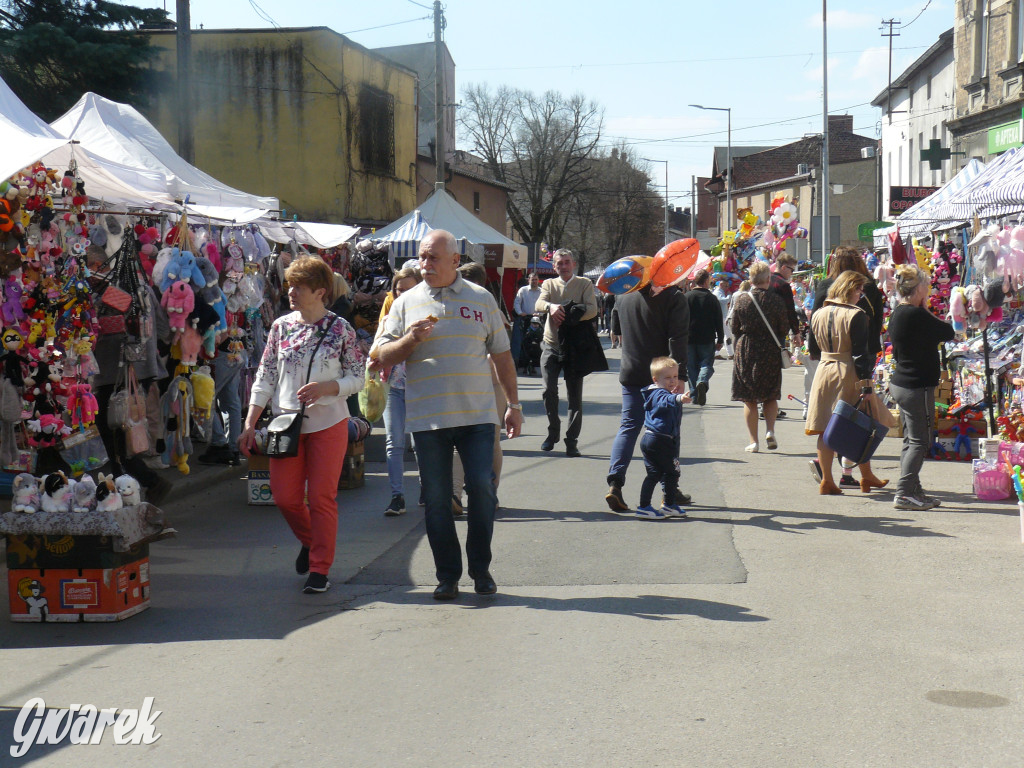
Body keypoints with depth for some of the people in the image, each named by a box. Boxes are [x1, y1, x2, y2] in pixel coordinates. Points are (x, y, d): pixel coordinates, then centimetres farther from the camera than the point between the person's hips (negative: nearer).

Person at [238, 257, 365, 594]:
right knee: (285, 497, 3)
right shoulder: (281, 326, 6)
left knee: (321, 497, -1)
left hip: (328, 424, -3)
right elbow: (265, 377, 6)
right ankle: (309, 541, 33)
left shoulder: (340, 328, -2)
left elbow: (357, 377, 0)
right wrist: (250, 423, 0)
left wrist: (325, 388, -19)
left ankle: (320, 569, 11)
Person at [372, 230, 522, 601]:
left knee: (482, 488, -5)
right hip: (427, 417, 0)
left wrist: (514, 404, 10)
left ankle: (480, 568, 13)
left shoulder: (481, 299, 8)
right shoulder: (406, 303, 7)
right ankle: (447, 576, 14)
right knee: (436, 500, 3)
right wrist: (410, 340, -13)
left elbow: (502, 355, 12)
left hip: (477, 416, 0)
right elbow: (382, 356, 5)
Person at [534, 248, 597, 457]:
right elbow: (539, 303, -9)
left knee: (575, 395, -2)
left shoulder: (584, 284, 5)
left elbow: (592, 309, -11)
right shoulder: (549, 284, 11)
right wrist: (551, 307, -32)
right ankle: (553, 431, 12)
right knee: (549, 390, -8)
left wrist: (571, 317, -26)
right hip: (551, 346, 1)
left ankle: (572, 441, 2)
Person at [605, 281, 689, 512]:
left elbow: (616, 331, 18)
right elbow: (678, 338, -16)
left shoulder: (623, 296, 5)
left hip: (631, 374, 4)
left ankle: (615, 482, -12)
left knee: (628, 427, 6)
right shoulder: (673, 297, -10)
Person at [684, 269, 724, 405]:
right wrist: (720, 340, 6)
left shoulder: (686, 297, -1)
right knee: (707, 363, 6)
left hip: (689, 338, 1)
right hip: (707, 339, -1)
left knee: (691, 366, 9)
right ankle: (702, 382, -24)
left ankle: (694, 395, 6)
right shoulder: (711, 298, -4)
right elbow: (719, 321, -1)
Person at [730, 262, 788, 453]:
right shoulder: (775, 300, -8)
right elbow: (784, 328, -3)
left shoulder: (741, 299, -6)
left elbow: (735, 328, 1)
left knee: (749, 399, 6)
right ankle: (770, 431, -3)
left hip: (746, 351, 0)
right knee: (771, 396, 16)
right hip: (770, 351, 0)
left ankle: (753, 441, 4)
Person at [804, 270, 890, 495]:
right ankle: (866, 476, 20)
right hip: (849, 374, -5)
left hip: (824, 371, 5)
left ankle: (826, 479, 7)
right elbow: (860, 353, -15)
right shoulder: (856, 316, -13)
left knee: (826, 428, 6)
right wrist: (866, 384, -14)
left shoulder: (818, 315, 5)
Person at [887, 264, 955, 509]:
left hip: (900, 384, 10)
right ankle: (904, 494, -4)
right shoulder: (917, 316, -20)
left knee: (911, 440, 15)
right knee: (919, 441, -3)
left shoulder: (897, 313, 9)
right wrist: (926, 310, 0)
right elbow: (948, 333, -11)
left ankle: (913, 491, 21)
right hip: (917, 386, -10)